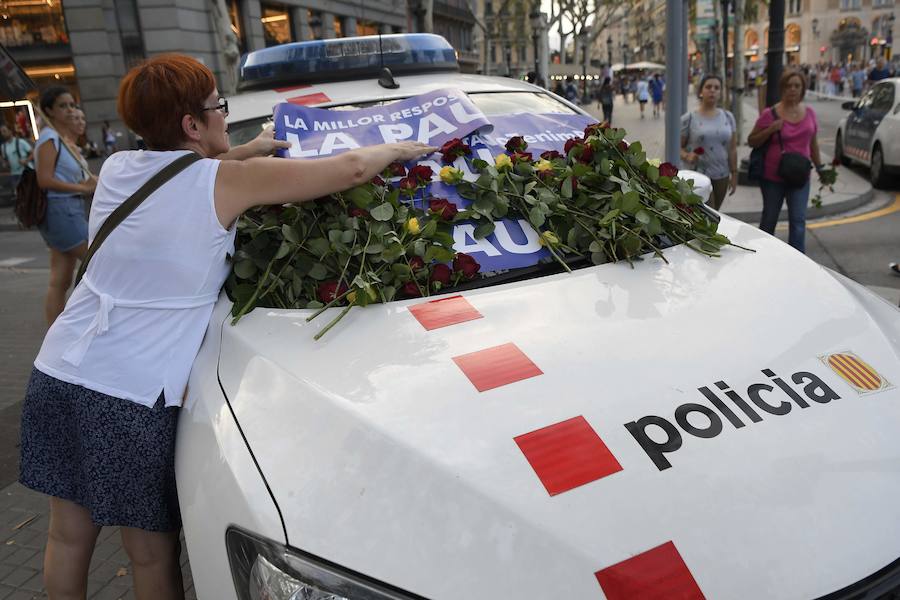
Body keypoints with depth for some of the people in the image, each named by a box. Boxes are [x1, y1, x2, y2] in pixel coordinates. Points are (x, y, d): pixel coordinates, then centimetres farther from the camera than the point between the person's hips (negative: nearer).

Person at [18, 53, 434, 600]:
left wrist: (249, 151, 28)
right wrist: (401, 149, 11)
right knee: (152, 555, 11)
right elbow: (352, 169, -7)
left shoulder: (118, 168, 6)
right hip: (133, 395, -6)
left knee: (69, 535, 20)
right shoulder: (227, 181, -11)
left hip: (58, 371, 7)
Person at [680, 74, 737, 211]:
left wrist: (734, 174, 8)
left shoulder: (728, 117, 8)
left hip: (722, 176, 5)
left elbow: (732, 149, 10)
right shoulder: (689, 119, -4)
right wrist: (687, 156, -23)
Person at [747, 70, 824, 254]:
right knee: (769, 219, 12)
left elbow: (813, 143, 15)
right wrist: (771, 130, -20)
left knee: (798, 220, -4)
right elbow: (752, 141, -4)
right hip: (773, 176, -2)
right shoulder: (770, 114, -8)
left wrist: (819, 167, 14)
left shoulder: (809, 113, 5)